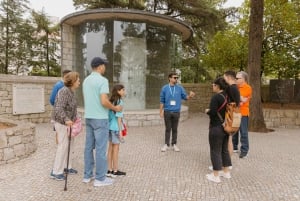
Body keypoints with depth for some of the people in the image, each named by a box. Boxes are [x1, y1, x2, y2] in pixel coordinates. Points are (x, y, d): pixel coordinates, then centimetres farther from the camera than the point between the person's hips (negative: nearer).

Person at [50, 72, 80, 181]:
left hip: (68, 121, 10)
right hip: (61, 122, -10)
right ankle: (56, 172, 4)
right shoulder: (64, 91, -20)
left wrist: (75, 119, 15)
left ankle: (67, 167, 27)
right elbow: (59, 108, -28)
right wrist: (66, 120, -38)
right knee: (63, 145, -6)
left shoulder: (71, 92, 9)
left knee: (70, 144, 14)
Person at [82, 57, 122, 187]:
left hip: (88, 117, 8)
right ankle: (100, 178, 6)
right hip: (100, 118, -8)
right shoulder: (103, 80, -14)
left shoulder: (86, 80, 12)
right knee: (100, 148, -1)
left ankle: (87, 175, 21)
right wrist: (115, 108, -6)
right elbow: (104, 101, -22)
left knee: (89, 146, 13)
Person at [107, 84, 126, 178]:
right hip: (116, 127, -7)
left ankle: (110, 170, 20)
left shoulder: (111, 101, 10)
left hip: (110, 127, 7)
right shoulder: (119, 101, -12)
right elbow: (119, 117, -15)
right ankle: (115, 171, 12)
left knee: (110, 148, 12)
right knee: (116, 149, 2)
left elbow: (109, 115, 11)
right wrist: (120, 130, -12)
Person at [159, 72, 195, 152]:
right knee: (168, 129, 8)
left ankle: (174, 144, 22)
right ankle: (166, 144, 20)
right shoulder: (164, 88, -1)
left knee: (175, 129, 9)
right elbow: (162, 101, 2)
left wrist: (190, 96, -19)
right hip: (167, 112, -1)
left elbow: (185, 97, 3)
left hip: (176, 112, 1)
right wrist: (161, 111, 1)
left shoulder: (180, 88, 1)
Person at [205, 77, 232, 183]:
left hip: (216, 128, -8)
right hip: (226, 127, 8)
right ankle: (226, 172, 30)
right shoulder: (228, 96, 5)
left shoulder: (216, 97, -19)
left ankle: (215, 175, 11)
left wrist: (207, 111, -4)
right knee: (225, 149, 19)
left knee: (215, 151, 2)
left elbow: (212, 113, -23)